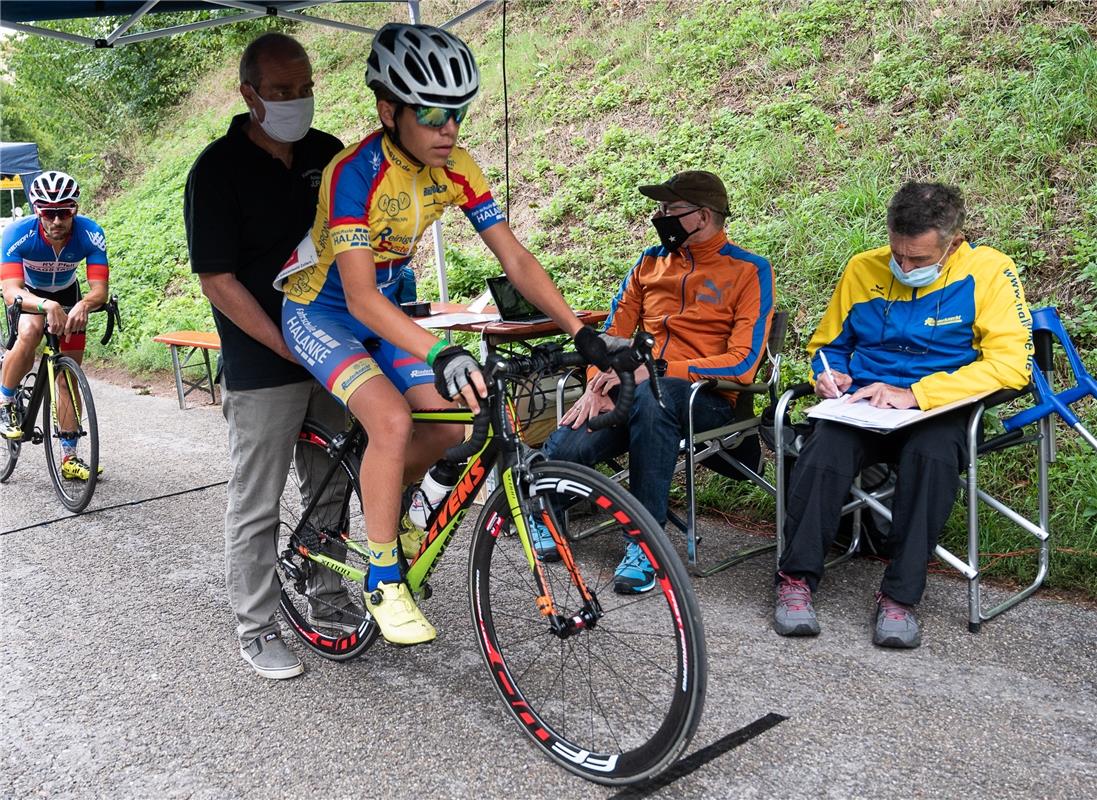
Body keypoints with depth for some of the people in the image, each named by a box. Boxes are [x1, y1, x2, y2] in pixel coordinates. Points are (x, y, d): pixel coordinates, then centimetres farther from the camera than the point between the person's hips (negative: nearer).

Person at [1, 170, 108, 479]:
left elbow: (100, 289, -36)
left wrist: (83, 305, -59)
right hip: (29, 293, -2)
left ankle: (69, 458, 9)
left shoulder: (90, 234, -32)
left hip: (66, 294, 2)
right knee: (30, 333, -35)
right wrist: (47, 306, -64)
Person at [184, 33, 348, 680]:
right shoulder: (220, 169, -12)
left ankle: (328, 596, 34)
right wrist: (294, 350, -18)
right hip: (263, 367, -5)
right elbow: (218, 280, -14)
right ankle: (257, 630, 18)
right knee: (258, 506, 4)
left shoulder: (328, 154, 5)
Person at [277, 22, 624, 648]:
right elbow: (360, 295, -40)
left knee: (450, 426, -7)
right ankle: (383, 579, -10)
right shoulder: (355, 174, -31)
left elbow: (515, 259, -13)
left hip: (384, 309, 6)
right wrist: (441, 355, -54)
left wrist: (583, 332, -25)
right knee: (393, 421, -27)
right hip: (322, 313, -6)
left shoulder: (456, 169, -12)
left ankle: (385, 499, 26)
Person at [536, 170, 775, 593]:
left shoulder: (749, 271, -1)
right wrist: (596, 387, -10)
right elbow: (614, 332, 11)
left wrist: (654, 370, -20)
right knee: (565, 448, -27)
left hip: (706, 399, -3)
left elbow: (742, 362, -12)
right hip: (636, 389, 4)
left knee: (651, 399, -41)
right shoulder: (651, 262, 16)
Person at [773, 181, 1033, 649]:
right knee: (822, 454, -31)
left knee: (932, 455, -38)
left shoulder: (989, 272, -2)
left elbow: (1010, 364, -13)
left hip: (937, 409, -2)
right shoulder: (863, 269, 9)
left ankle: (900, 595, -23)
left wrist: (913, 394, -19)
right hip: (861, 406, 2)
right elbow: (827, 343, 23)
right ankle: (797, 579, -14)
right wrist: (829, 375, -2)